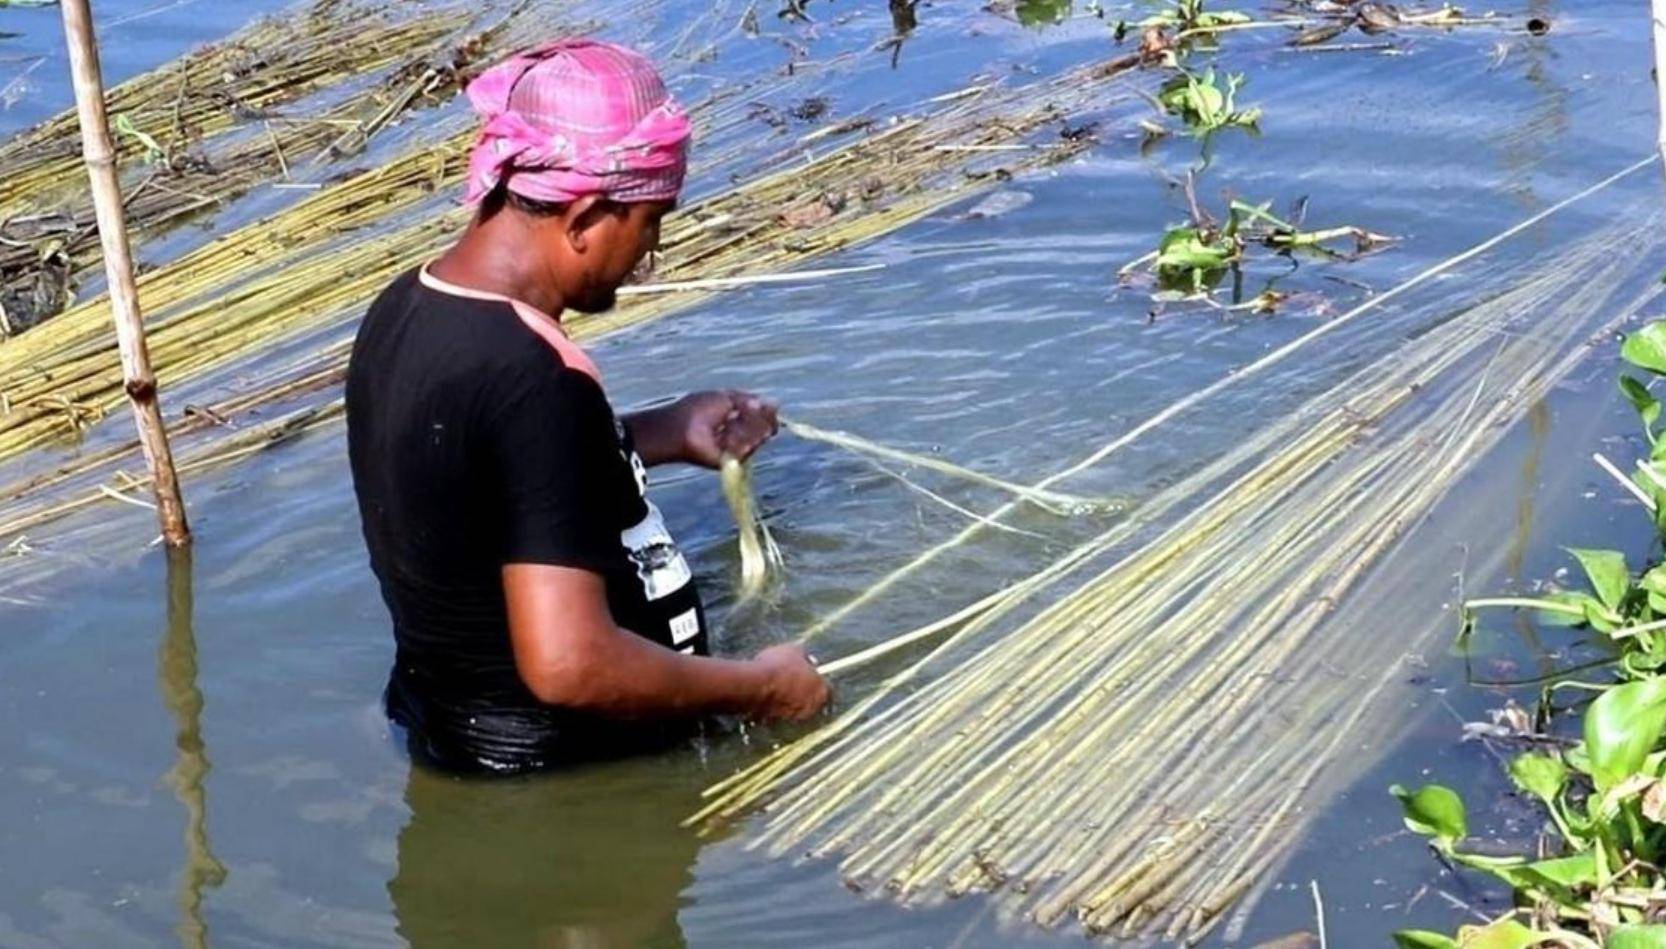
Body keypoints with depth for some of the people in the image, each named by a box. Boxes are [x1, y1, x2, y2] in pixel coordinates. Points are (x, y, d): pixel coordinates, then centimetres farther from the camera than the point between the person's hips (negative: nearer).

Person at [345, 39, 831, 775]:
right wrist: (757, 688, -19)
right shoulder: (532, 380, -29)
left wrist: (667, 433, 16)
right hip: (560, 764, -9)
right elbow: (569, 666, -33)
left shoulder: (402, 311, -2)